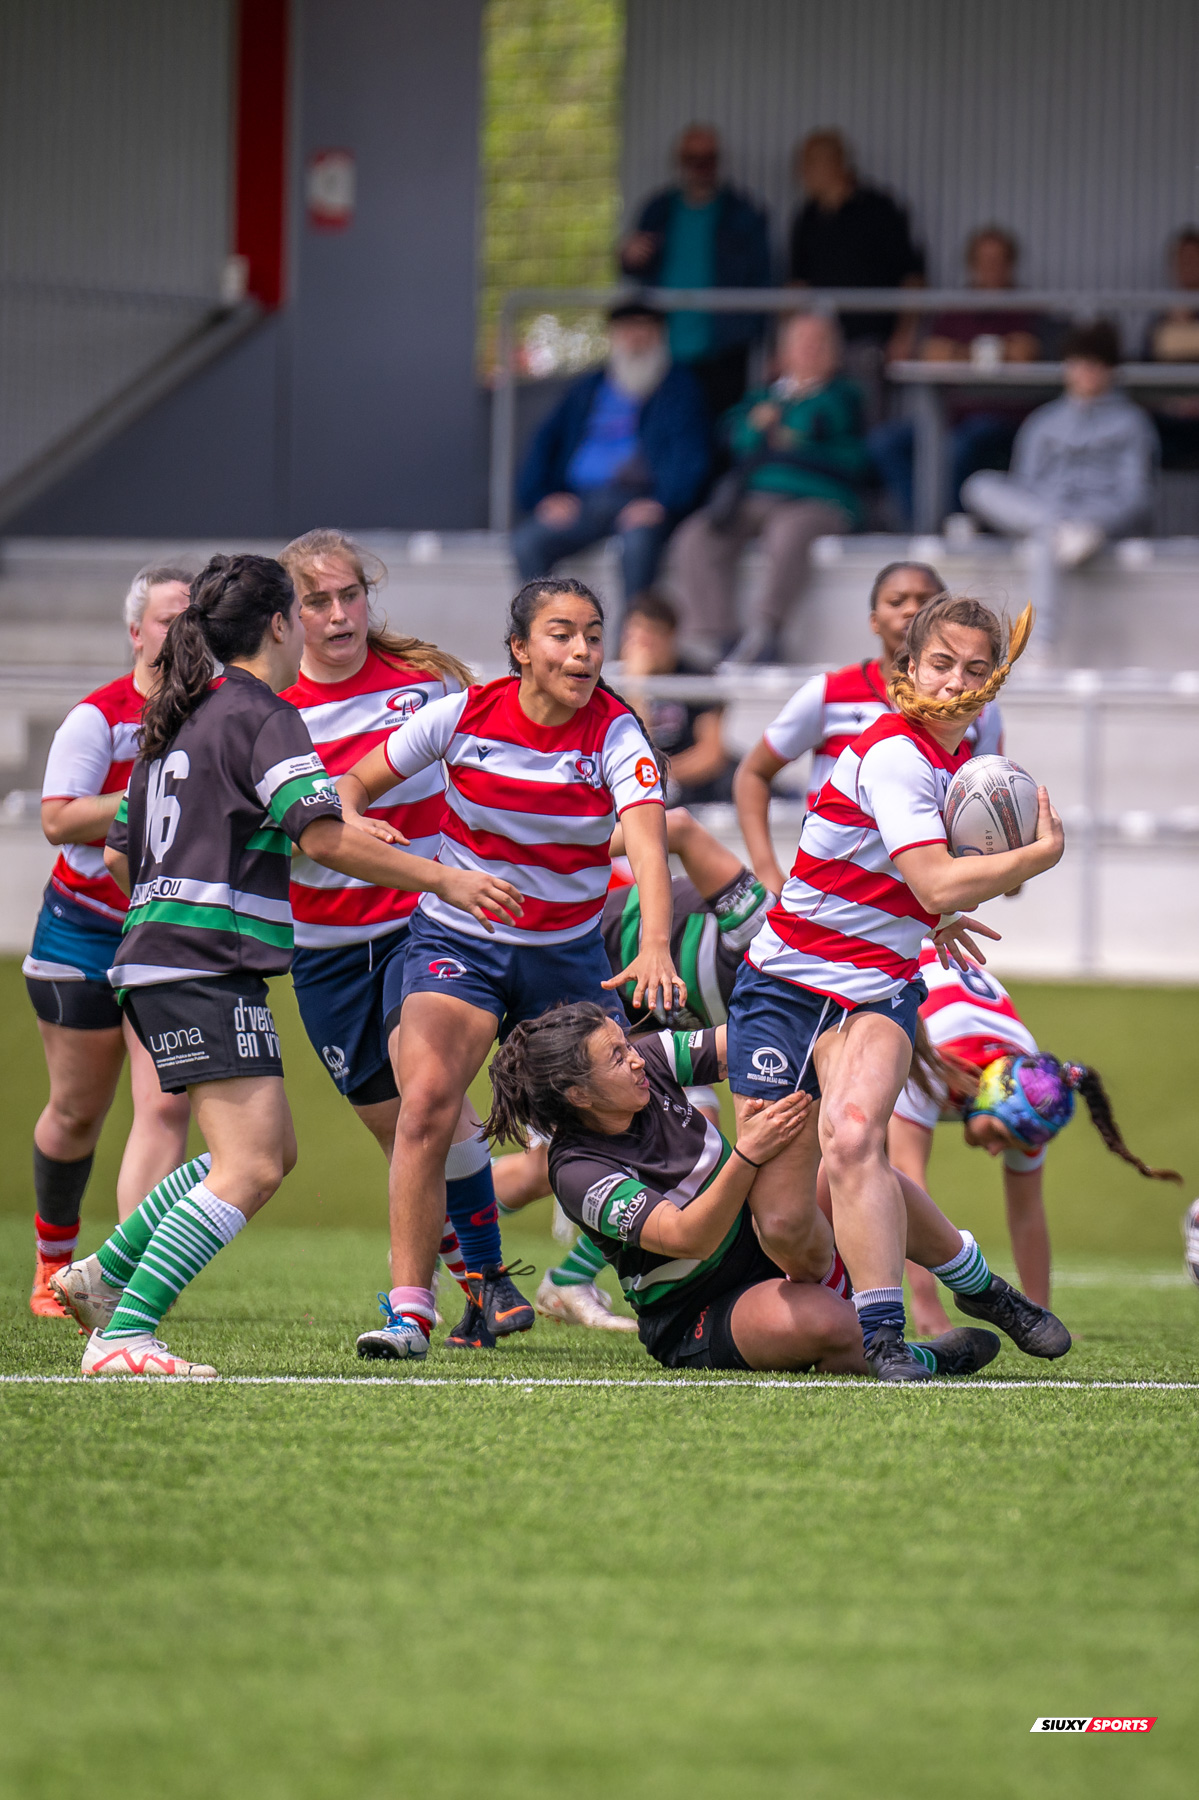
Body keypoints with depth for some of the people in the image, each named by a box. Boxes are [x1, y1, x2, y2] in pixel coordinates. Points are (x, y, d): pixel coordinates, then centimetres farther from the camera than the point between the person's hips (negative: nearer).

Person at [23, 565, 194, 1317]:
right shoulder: (99, 717, -10)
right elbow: (59, 819, -18)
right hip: (86, 935, -2)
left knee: (166, 1106, -13)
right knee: (77, 1112, 9)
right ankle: (54, 1257, 34)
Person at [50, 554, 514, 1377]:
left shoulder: (180, 719, 18)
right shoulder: (262, 715, -9)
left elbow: (119, 855, 23)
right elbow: (324, 838, -20)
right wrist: (443, 878, -16)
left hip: (157, 964, 10)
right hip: (206, 971, -10)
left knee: (270, 1150, 18)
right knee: (251, 1166, -16)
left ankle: (101, 1276, 22)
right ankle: (122, 1335, -22)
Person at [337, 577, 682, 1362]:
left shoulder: (616, 732, -14)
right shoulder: (464, 716, -12)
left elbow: (648, 842, -30)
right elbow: (354, 783, 1)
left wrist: (655, 948, -47)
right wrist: (351, 823, -23)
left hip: (568, 950, 1)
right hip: (457, 939, -1)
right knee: (427, 1100, -24)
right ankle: (410, 1310, -21)